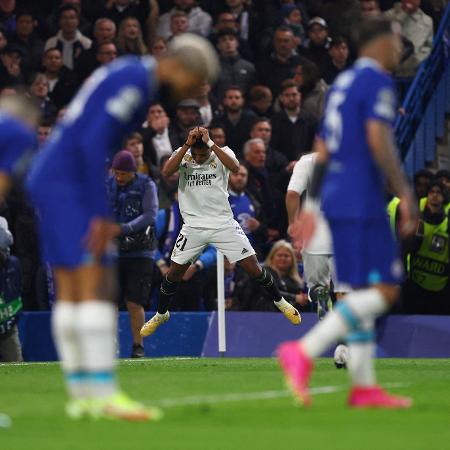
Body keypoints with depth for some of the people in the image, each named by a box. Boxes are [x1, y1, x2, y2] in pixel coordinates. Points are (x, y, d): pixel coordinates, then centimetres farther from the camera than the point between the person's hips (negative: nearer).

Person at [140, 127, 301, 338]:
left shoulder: (222, 153, -6)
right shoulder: (182, 154, -3)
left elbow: (235, 167, -28)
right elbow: (166, 171, -22)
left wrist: (210, 143, -29)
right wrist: (188, 144, -26)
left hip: (223, 224, -1)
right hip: (193, 227, 1)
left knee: (253, 268, -2)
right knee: (174, 273, 6)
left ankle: (280, 302, 21)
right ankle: (161, 315, 30)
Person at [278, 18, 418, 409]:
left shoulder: (342, 84, 20)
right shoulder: (378, 82, -7)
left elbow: (322, 152, 20)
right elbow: (379, 142, -18)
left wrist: (311, 205, 21)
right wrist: (406, 194, -16)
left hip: (336, 201, 10)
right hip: (363, 201, -10)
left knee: (363, 293, 10)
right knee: (384, 291, -11)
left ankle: (364, 387, 8)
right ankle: (304, 353, -22)